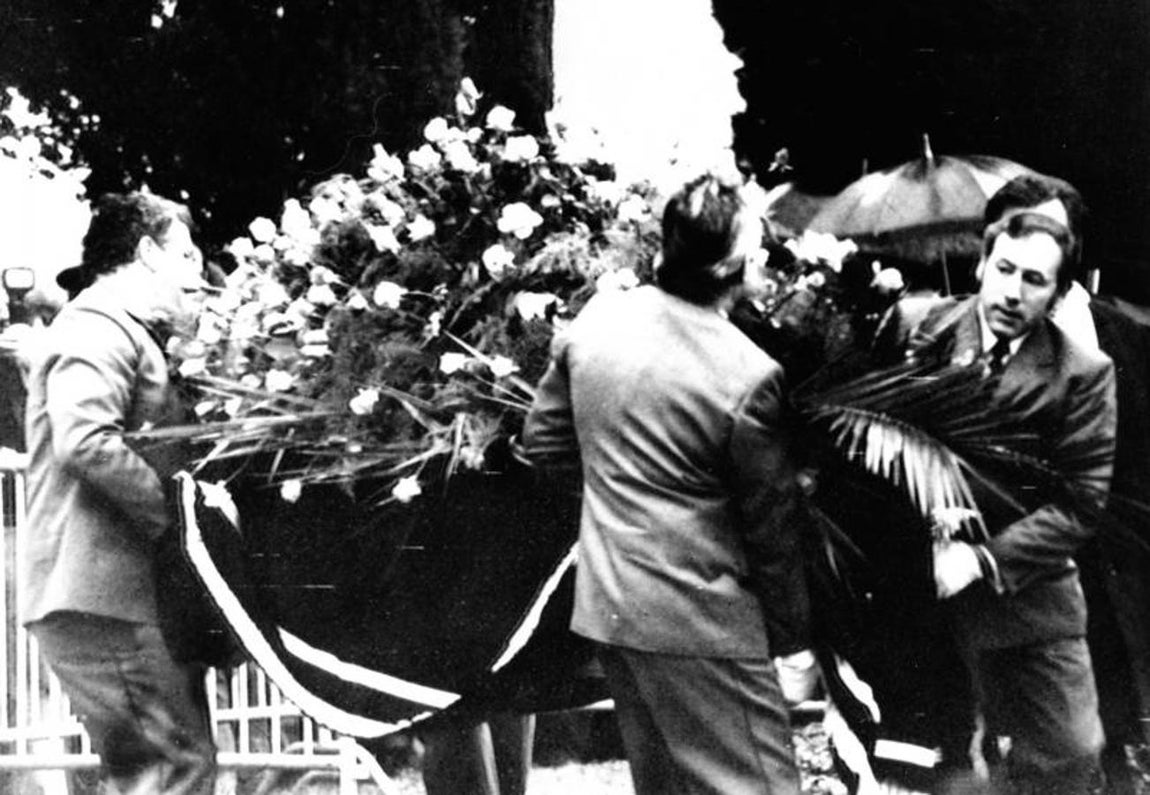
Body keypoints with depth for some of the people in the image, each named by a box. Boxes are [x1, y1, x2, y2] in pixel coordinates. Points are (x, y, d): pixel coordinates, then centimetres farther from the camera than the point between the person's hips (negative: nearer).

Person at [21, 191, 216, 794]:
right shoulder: (98, 328, -8)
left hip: (120, 596, 11)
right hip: (102, 593, -11)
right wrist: (182, 511, -20)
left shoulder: (130, 335, 26)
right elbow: (85, 441, -24)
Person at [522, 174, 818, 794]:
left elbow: (541, 443, 10)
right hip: (701, 623, -7)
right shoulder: (749, 377, -19)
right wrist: (793, 645, 2)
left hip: (606, 605, 7)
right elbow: (770, 527, -9)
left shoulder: (597, 318, -2)